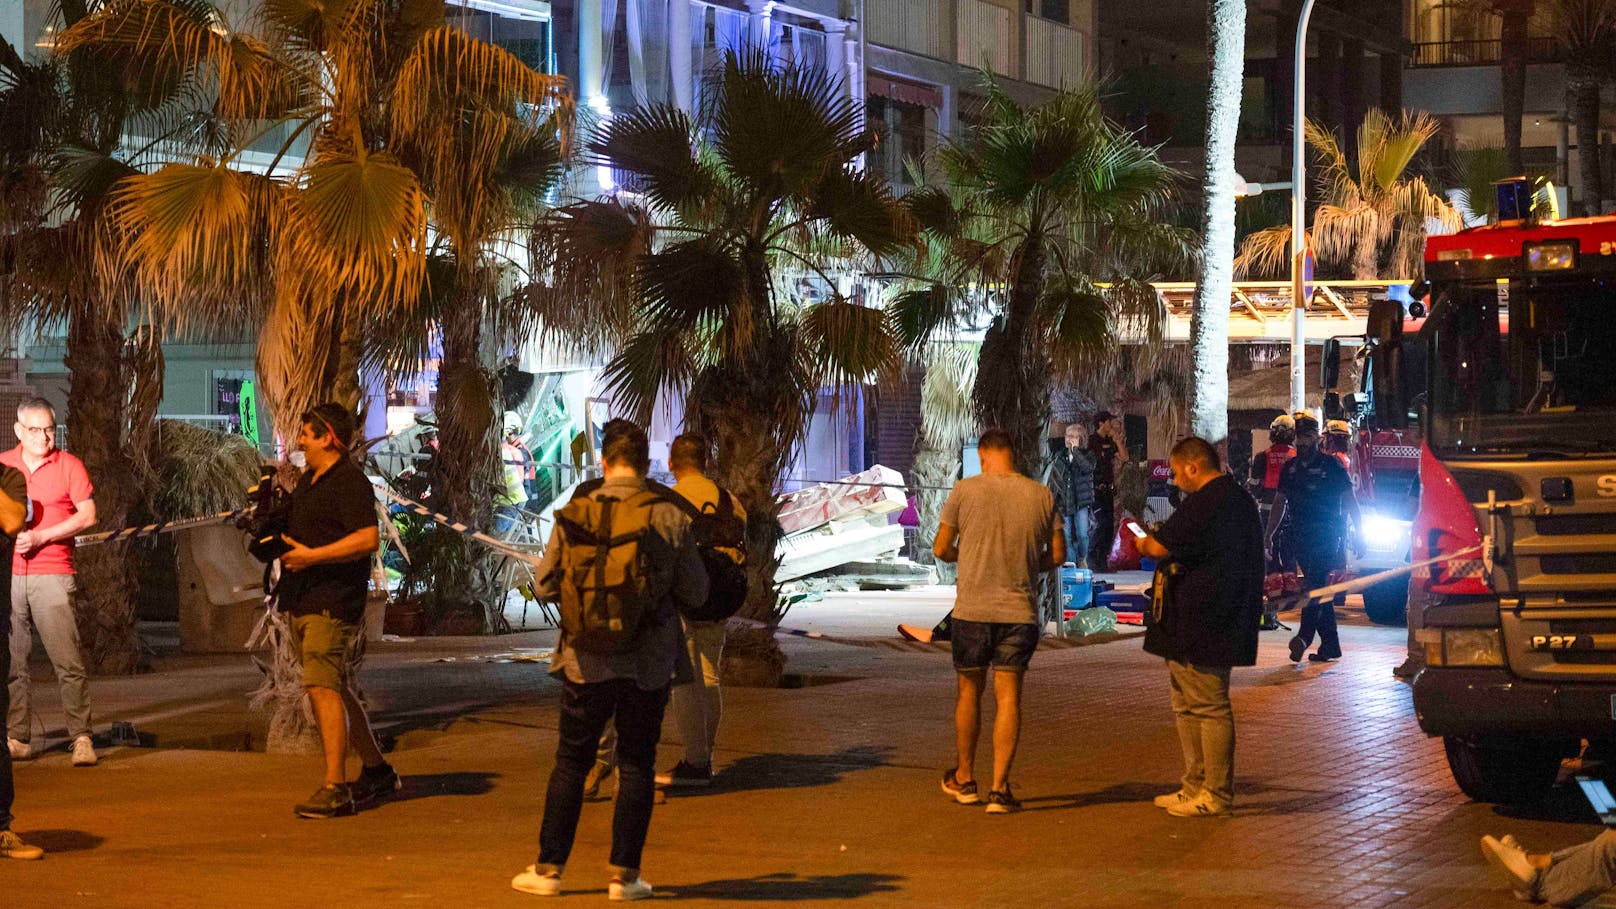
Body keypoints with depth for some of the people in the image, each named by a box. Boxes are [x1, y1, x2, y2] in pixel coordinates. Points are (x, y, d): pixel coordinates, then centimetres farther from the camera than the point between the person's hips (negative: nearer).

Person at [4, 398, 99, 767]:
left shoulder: (68, 466, 5)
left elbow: (87, 515, -1)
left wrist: (40, 536, -10)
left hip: (52, 575, -3)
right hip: (8, 574, 3)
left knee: (68, 661, -9)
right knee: (11, 663, 2)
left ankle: (81, 738, -8)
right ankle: (17, 739, 7)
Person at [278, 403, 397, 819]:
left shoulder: (350, 482, -12)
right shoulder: (308, 480, 18)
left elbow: (368, 538, -22)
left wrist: (311, 555, -22)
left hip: (332, 602, -10)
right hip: (302, 601, 10)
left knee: (323, 688, -16)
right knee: (338, 690, 15)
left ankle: (335, 789, -19)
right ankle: (377, 771, 27)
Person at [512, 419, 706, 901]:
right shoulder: (670, 517, -7)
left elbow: (545, 585, -1)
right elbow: (695, 593, -2)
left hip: (588, 659, 0)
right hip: (650, 662, 0)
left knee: (571, 762, 11)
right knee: (637, 765, 9)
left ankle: (549, 867, 14)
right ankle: (625, 873, 9)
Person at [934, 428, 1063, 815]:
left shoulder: (965, 490, -5)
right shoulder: (1041, 495, 0)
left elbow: (941, 549, 0)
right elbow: (1057, 554, 4)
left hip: (971, 609, -1)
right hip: (1020, 610, 1)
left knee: (969, 690, 15)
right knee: (1008, 695, 3)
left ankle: (964, 780, 26)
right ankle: (1000, 789, -2)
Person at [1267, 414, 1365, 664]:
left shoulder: (1331, 465, -2)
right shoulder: (1290, 468, 14)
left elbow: (1350, 501, 0)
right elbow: (1280, 502, 19)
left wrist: (1359, 535, -5)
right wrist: (1268, 535, 12)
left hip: (1327, 537, -6)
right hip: (1301, 538, 6)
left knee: (1315, 586, -20)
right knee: (1319, 590, 7)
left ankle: (1305, 636, -33)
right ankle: (1330, 645, 10)